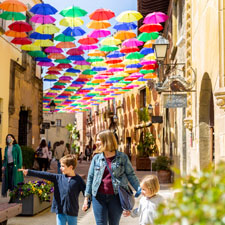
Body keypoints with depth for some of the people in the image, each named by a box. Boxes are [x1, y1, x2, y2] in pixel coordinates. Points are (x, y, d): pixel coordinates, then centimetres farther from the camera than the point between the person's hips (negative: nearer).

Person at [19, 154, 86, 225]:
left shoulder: (78, 180, -6)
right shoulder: (58, 178, 2)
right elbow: (44, 175, -2)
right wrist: (28, 172, -5)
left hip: (72, 212, -2)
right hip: (60, 211, 3)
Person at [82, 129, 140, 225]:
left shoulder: (122, 157, -1)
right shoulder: (96, 158, 5)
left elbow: (130, 175, 1)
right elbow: (90, 178, 8)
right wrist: (86, 198, 5)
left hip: (115, 197, -1)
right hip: (99, 197, 1)